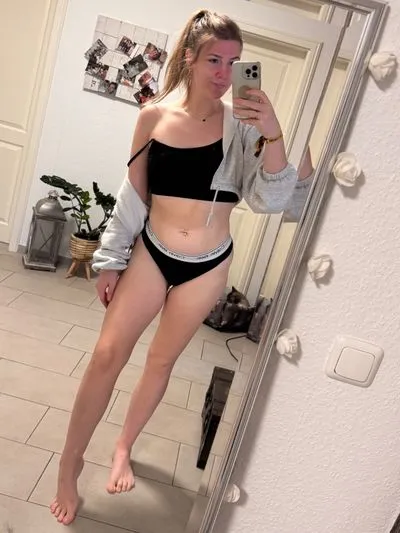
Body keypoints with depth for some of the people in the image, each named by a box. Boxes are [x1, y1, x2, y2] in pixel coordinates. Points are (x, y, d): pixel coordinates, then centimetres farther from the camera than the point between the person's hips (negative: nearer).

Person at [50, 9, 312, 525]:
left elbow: (270, 200, -13)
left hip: (207, 266, 0)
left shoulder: (241, 123, -7)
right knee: (106, 355, 1)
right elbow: (132, 194, 2)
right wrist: (110, 259, 5)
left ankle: (123, 447, 39)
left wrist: (273, 135, -26)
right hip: (151, 252, 1)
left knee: (161, 362, 14)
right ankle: (70, 461, 25)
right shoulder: (154, 115, -3)